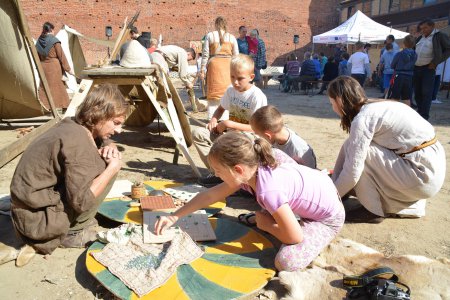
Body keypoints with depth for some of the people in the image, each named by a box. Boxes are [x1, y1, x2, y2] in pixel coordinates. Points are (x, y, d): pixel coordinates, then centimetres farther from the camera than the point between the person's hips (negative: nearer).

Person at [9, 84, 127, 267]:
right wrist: (113, 168, -17)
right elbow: (81, 201, -24)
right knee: (106, 167, -14)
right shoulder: (77, 143, -24)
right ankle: (73, 233, 1)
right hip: (38, 219, -9)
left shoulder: (72, 127, 2)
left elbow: (105, 142, 21)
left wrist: (108, 149, -3)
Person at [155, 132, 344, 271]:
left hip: (328, 217, -7)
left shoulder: (268, 190, -37)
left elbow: (295, 237, -29)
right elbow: (210, 195, -1)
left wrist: (266, 225, -10)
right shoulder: (251, 169, -11)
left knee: (286, 262, -22)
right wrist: (174, 217, 1)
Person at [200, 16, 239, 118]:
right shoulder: (231, 37, 7)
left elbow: (205, 54, 0)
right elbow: (236, 55, 7)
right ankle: (225, 117, 9)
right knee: (226, 91, 6)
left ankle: (212, 117, 5)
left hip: (214, 64, -1)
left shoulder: (210, 35, 3)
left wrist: (202, 69, 3)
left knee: (213, 91, 4)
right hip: (228, 65, 1)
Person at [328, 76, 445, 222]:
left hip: (424, 174, -9)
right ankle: (410, 205, 20)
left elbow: (352, 173, -18)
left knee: (353, 148, -12)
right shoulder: (374, 107, 9)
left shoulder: (362, 118, -18)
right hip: (432, 164, 9)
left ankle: (373, 210, 2)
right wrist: (335, 182, 20)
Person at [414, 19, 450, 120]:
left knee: (426, 93, -9)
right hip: (416, 68, 6)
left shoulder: (440, 36, 0)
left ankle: (425, 116, -7)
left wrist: (435, 62, -11)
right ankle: (420, 112, 21)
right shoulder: (420, 38, 15)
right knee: (417, 92, 9)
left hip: (428, 69, -6)